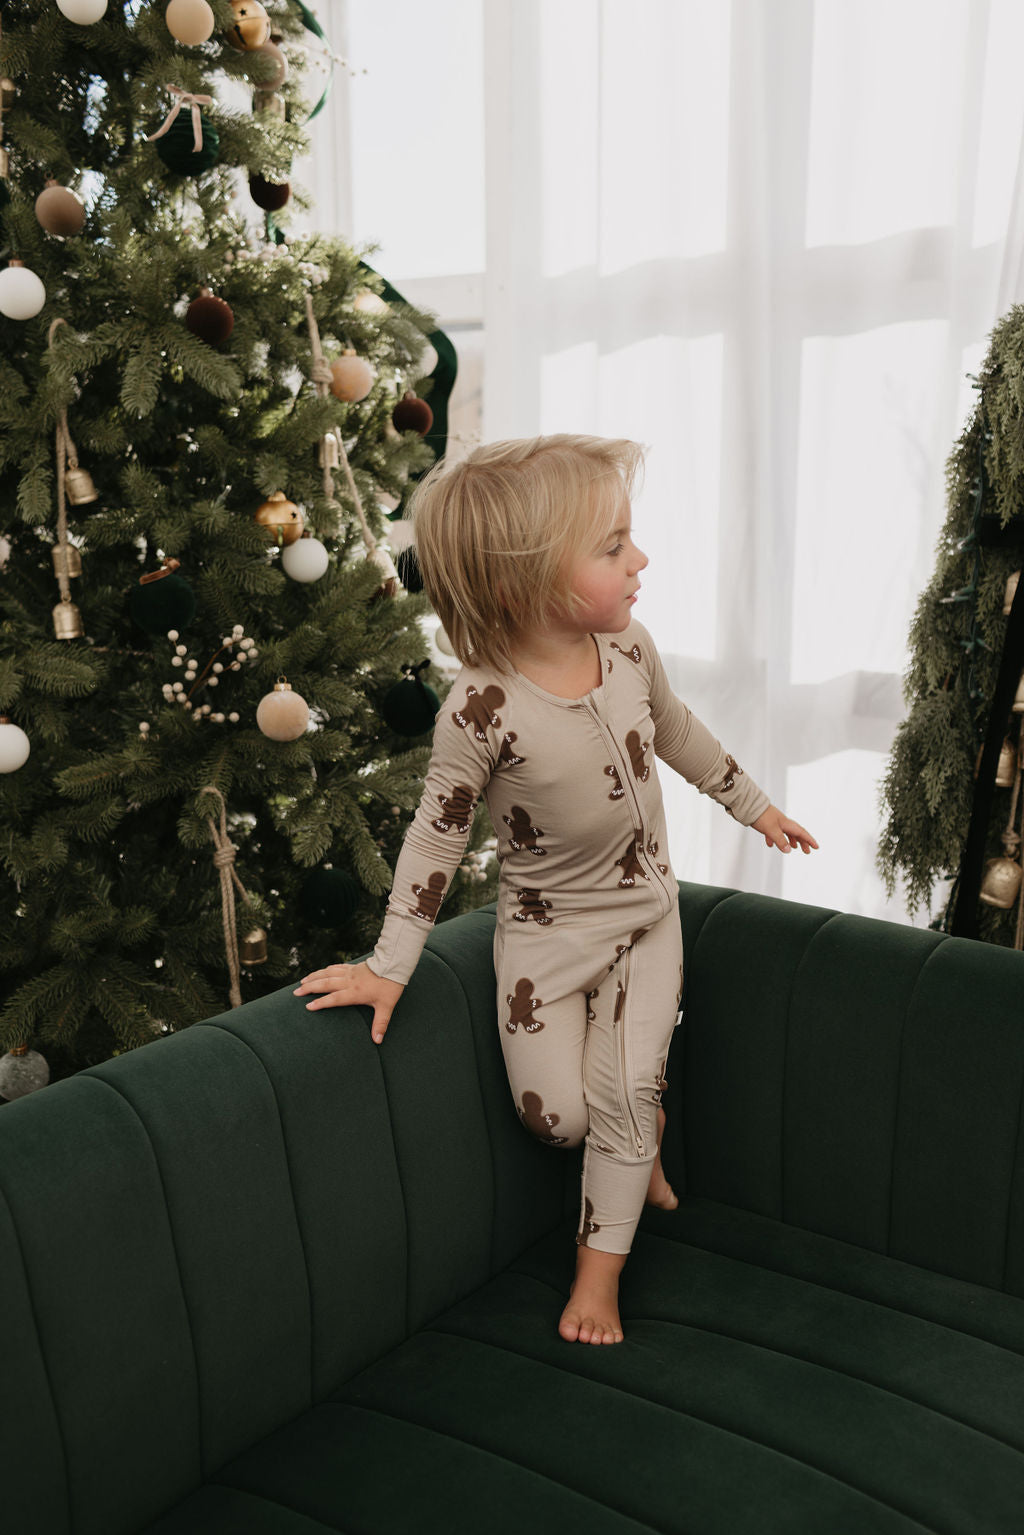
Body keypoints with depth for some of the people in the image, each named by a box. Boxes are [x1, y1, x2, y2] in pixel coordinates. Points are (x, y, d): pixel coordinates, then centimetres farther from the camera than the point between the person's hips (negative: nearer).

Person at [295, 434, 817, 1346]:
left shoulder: (628, 647, -13)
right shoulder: (482, 709, -26)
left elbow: (676, 731, 9)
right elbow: (438, 834, -16)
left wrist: (752, 805, 20)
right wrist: (390, 967, -14)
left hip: (644, 911, 3)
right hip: (545, 927, -3)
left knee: (626, 1091, -2)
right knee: (558, 1114, -4)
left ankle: (599, 1269, 18)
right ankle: (645, 1128, 32)